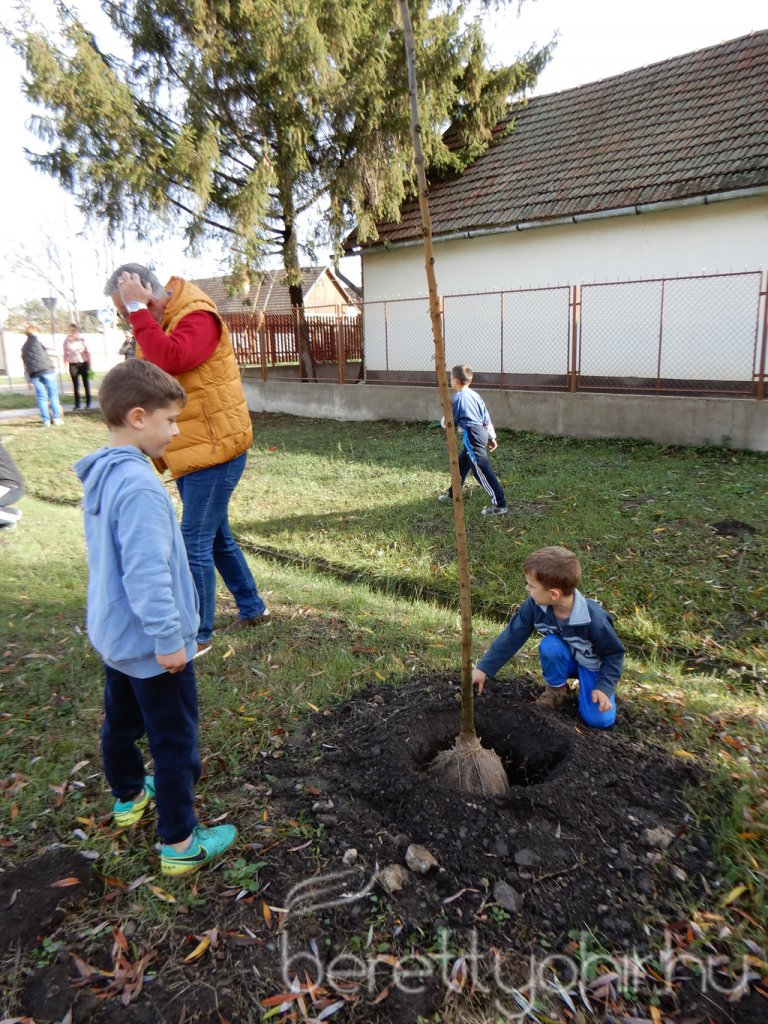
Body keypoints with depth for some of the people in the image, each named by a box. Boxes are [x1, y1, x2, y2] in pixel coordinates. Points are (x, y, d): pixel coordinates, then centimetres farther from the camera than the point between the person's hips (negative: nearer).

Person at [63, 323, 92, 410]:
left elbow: (87, 351, 2)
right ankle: (77, 404, 6)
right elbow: (65, 354, 7)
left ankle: (88, 403, 10)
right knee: (75, 385, 2)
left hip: (83, 363, -1)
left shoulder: (82, 339, 0)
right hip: (73, 364, 1)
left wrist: (89, 364, -3)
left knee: (86, 384, 3)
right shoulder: (67, 340, 2)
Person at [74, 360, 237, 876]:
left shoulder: (101, 472, 2)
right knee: (175, 741, 5)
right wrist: (168, 638, -20)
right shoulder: (139, 486, -28)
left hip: (114, 634, 10)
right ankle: (180, 844, 20)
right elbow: (147, 574, -29)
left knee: (121, 721, 26)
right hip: (150, 643, -9)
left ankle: (129, 797, 49)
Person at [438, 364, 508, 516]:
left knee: (482, 471, -10)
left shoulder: (457, 397, -7)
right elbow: (486, 419, 16)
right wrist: (491, 437, 21)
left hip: (472, 436, -9)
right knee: (461, 464, 24)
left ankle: (500, 505, -11)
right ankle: (452, 494, 41)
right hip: (481, 433, 10)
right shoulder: (475, 395, 16)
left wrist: (443, 421, 20)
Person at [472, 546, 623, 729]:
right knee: (550, 646, -33)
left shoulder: (593, 618, -34)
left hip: (593, 664, -2)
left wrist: (605, 687, -23)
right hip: (564, 659, 2)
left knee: (600, 720, -17)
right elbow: (512, 637, -17)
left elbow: (615, 652, -18)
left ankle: (584, 680, 12)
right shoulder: (534, 606, -26)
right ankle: (557, 688, -4)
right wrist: (483, 668, -18)